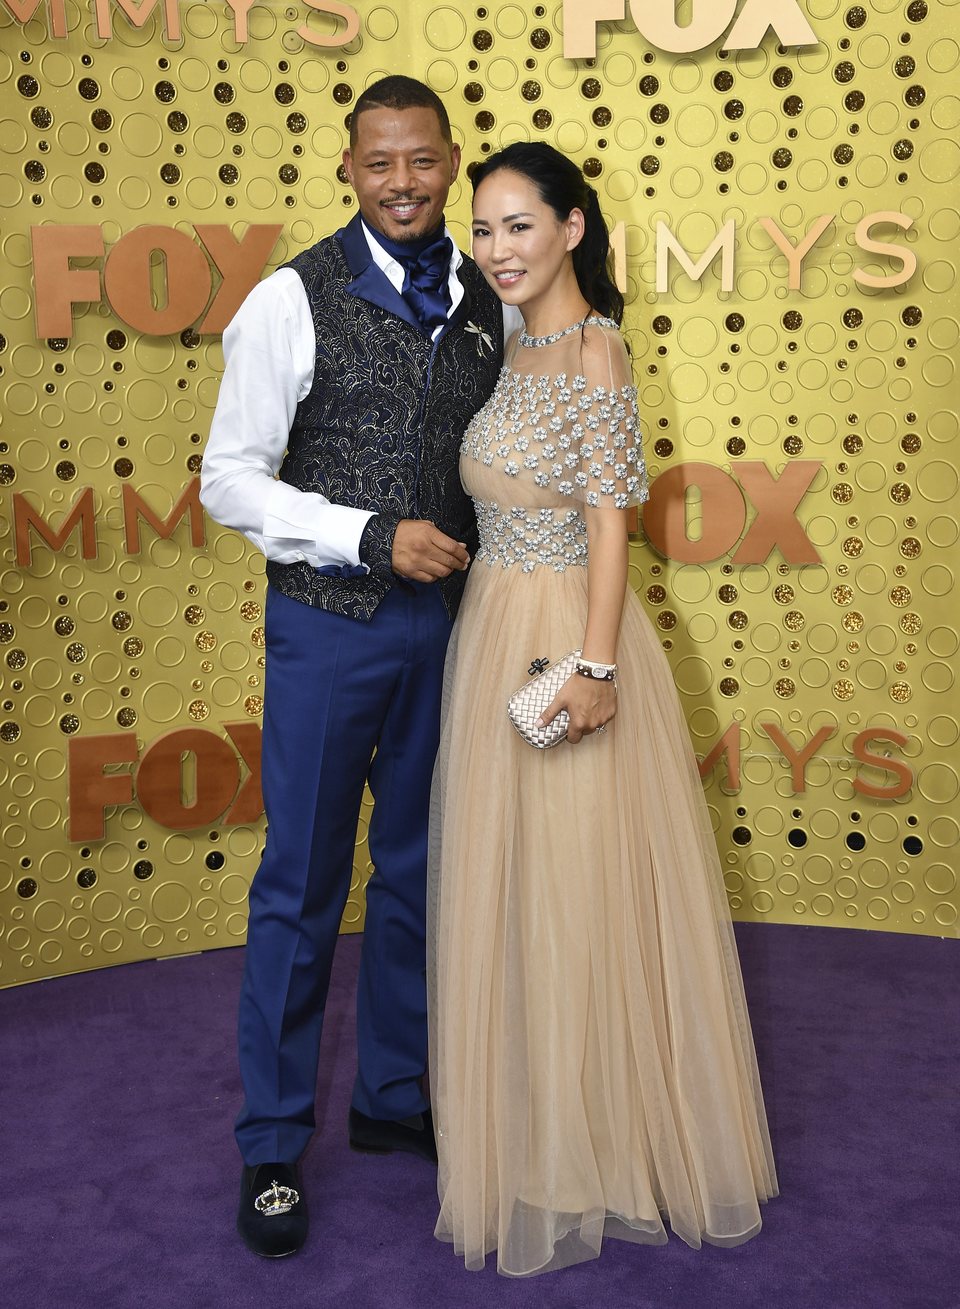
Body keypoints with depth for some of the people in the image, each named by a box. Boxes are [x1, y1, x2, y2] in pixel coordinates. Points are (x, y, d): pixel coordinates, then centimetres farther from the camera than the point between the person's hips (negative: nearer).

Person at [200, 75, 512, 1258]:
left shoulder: (485, 301, 7)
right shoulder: (294, 300, -7)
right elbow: (230, 480, -9)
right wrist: (374, 538, -18)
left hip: (446, 619, 5)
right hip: (328, 624, -4)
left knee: (417, 873, 15)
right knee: (302, 886, 3)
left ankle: (393, 1100, 34)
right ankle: (272, 1146, 21)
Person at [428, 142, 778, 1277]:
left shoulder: (592, 353, -12)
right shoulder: (520, 348, 12)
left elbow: (609, 525, -15)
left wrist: (595, 667, -19)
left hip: (565, 639, -8)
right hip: (498, 632, 8)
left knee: (569, 889, 2)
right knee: (511, 886, 15)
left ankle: (592, 1148, 20)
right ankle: (537, 1131, 32)